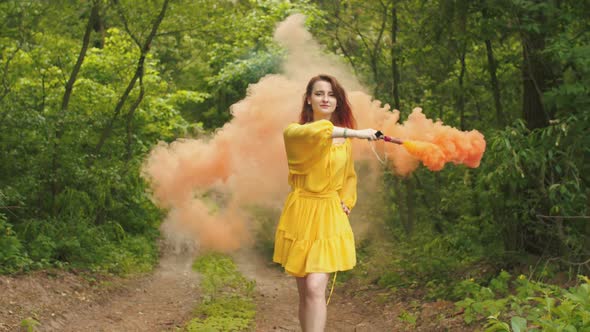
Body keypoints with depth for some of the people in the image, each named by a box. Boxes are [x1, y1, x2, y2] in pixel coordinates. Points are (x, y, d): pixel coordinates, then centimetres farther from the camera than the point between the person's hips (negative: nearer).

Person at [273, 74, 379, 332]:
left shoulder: (344, 139, 10)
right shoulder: (294, 132, -1)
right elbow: (311, 133, -27)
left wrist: (346, 202, 7)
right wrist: (354, 133, -32)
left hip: (330, 217, 0)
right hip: (300, 215, 0)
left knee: (315, 289, -15)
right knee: (304, 293, 7)